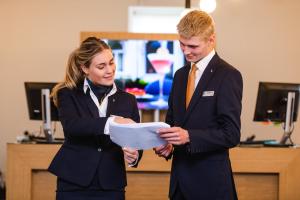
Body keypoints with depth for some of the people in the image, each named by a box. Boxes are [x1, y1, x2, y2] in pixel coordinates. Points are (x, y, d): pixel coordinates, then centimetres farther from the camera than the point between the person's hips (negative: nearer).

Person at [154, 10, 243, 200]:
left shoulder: (228, 76, -10)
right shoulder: (180, 75, 12)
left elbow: (231, 134, -15)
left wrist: (189, 136, -26)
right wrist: (166, 144, -3)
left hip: (210, 182, -6)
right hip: (180, 178, 6)